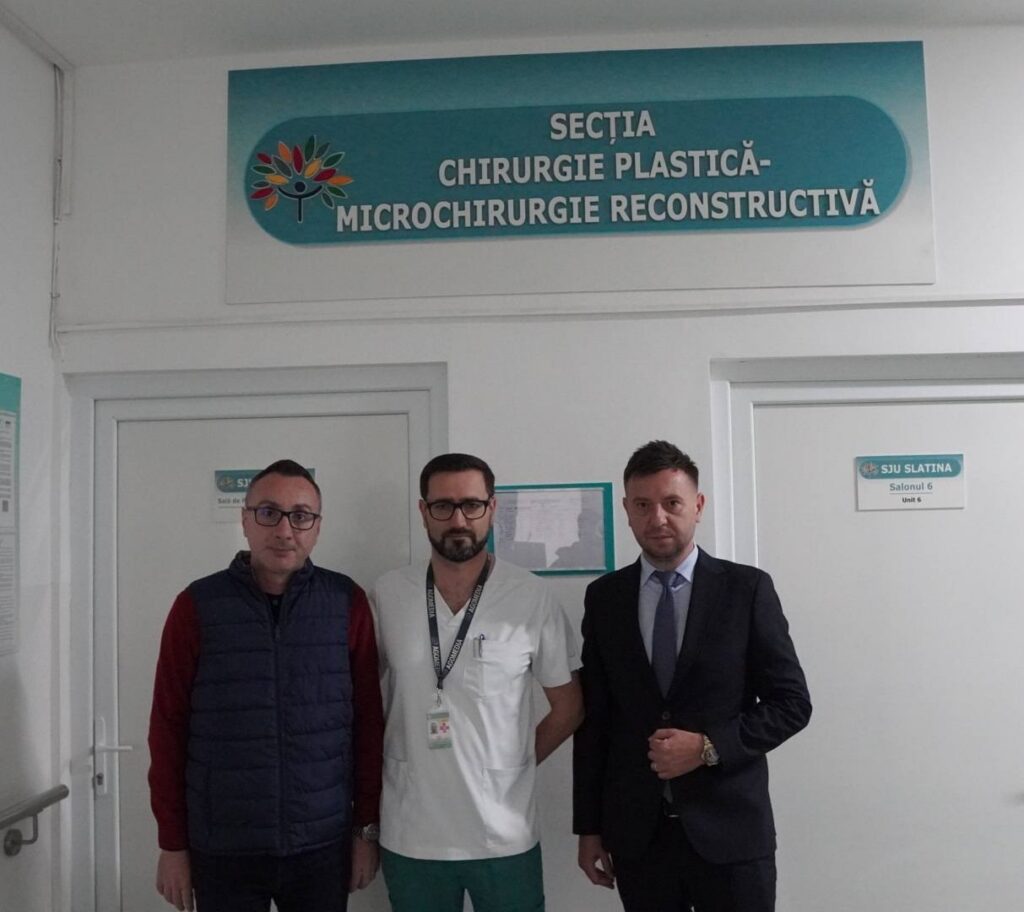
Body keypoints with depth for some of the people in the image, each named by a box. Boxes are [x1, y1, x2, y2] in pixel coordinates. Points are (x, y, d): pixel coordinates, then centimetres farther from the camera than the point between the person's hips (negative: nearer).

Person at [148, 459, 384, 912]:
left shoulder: (347, 602, -3)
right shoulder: (197, 606, -5)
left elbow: (368, 721, 0)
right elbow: (168, 728, -2)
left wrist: (367, 827, 2)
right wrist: (172, 843, -1)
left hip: (323, 847, 1)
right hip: (222, 852, 0)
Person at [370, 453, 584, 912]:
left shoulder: (532, 598, -7)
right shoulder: (386, 595, -3)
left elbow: (568, 707, 4)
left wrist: (513, 766, 4)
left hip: (506, 838, -1)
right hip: (409, 837, 1)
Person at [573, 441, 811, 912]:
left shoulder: (747, 588, -4)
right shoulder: (603, 597, 2)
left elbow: (792, 703, -3)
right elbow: (593, 718, 5)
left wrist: (708, 748, -15)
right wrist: (589, 827, 5)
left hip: (728, 829, -2)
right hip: (635, 833, 2)